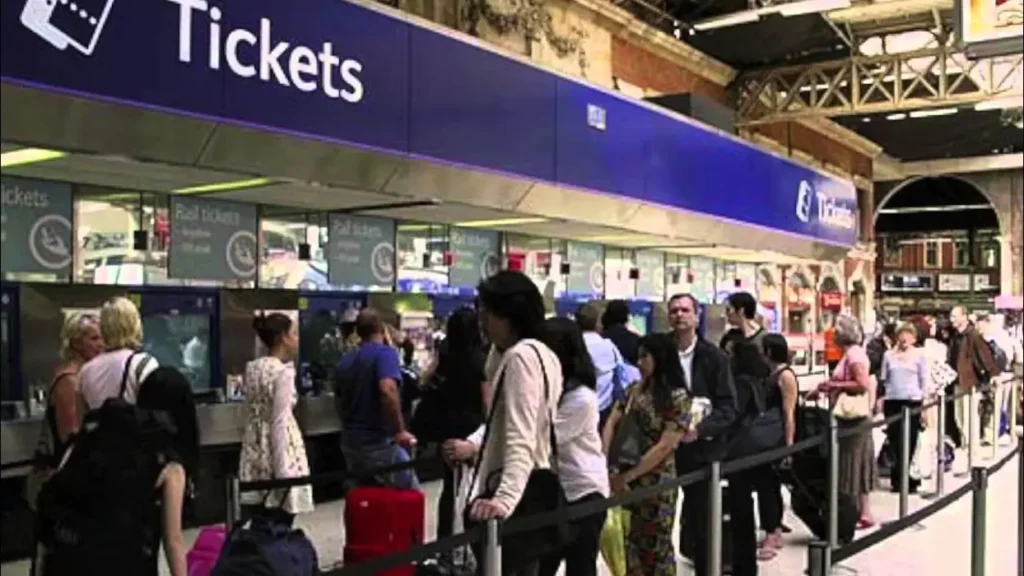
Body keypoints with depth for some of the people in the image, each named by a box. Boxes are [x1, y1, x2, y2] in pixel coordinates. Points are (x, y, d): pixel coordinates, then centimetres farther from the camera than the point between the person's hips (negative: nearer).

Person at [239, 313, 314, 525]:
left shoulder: (252, 368, 8)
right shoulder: (283, 372, -14)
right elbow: (280, 422, -18)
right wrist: (283, 471, -17)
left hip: (254, 454, 8)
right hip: (277, 454, -8)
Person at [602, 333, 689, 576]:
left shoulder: (677, 398, -11)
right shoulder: (634, 390, 6)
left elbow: (663, 447, -15)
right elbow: (611, 424, 4)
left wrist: (627, 476, -16)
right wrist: (604, 463, -10)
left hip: (656, 482, -5)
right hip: (626, 479, 5)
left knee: (656, 546, 8)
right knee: (630, 542, 11)